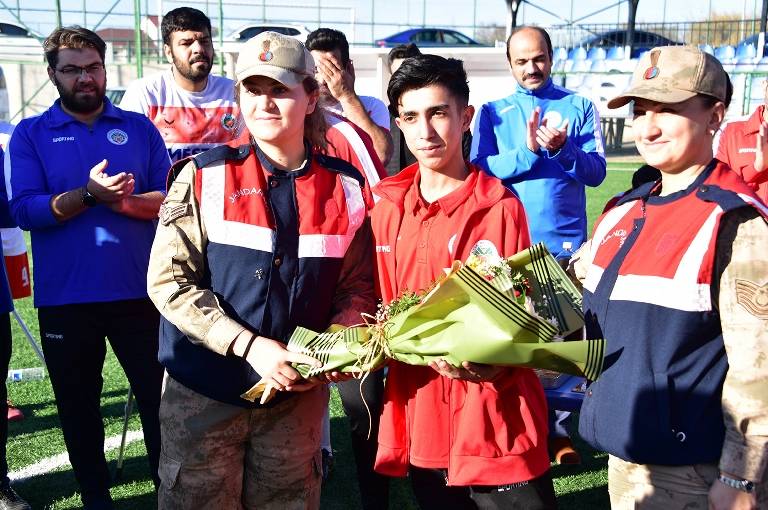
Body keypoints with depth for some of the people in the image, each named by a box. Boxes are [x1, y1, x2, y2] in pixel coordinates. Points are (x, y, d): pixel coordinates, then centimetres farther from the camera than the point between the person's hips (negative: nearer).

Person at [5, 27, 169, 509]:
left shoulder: (139, 127, 6)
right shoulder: (30, 134, 2)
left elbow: (172, 197, 0)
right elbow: (24, 210, -10)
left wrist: (124, 202, -18)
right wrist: (88, 194, -22)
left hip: (138, 290, 0)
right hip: (65, 297, 0)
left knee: (160, 396, 6)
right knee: (78, 407, 13)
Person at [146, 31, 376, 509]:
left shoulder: (344, 187, 0)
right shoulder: (205, 176, -7)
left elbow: (357, 286, 4)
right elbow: (169, 281, -11)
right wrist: (249, 345, -20)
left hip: (298, 394, 2)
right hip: (203, 392, -1)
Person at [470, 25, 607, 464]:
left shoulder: (579, 106, 6)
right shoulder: (494, 112, 7)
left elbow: (596, 171, -3)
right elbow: (481, 170, -6)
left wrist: (561, 149, -21)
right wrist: (528, 151, -20)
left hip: (567, 242, 0)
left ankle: (557, 426, 18)